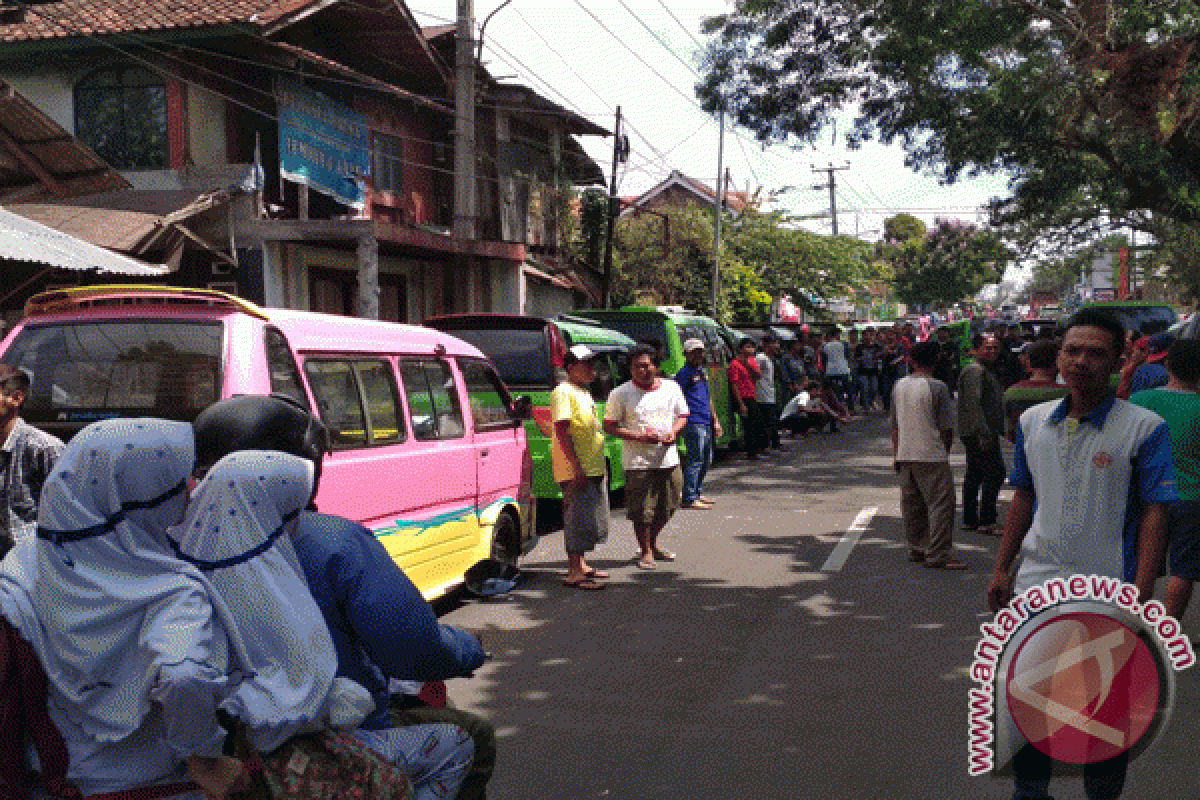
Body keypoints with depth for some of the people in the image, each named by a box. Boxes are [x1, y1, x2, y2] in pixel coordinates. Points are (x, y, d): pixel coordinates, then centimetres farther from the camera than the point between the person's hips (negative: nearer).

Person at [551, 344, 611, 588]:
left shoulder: (584, 392, 19)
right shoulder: (563, 392, -12)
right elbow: (562, 430, -20)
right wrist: (577, 467, -25)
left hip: (594, 468, 10)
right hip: (576, 469, -10)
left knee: (593, 518, 16)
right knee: (579, 519, -9)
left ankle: (581, 564, 27)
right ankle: (574, 573, -6)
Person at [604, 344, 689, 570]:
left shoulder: (671, 388, 9)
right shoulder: (621, 394, -4)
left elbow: (682, 416, 18)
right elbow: (610, 426, -5)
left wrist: (673, 432, -4)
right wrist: (639, 436, -17)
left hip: (669, 459, 5)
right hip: (638, 461, -4)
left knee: (667, 506, 12)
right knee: (641, 509, -3)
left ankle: (652, 543, 35)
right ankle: (645, 551, 14)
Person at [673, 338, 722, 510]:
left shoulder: (703, 371, 19)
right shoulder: (684, 373, -7)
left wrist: (715, 421, 22)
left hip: (706, 423, 9)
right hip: (694, 423, -9)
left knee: (706, 459, 14)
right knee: (695, 460, -9)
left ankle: (697, 493, 25)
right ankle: (689, 498, -6)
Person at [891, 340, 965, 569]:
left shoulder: (899, 386, 7)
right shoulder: (937, 387, -11)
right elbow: (946, 427, -7)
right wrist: (945, 450, 9)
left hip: (905, 455, 6)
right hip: (931, 455, -6)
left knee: (911, 504, 14)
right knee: (940, 503, -3)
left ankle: (916, 549, 22)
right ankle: (937, 554, -7)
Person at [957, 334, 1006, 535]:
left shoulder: (986, 371, 20)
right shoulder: (975, 371, -14)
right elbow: (973, 403, -22)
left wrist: (1002, 429, 27)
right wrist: (984, 433, -27)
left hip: (973, 434, 11)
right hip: (979, 433, -11)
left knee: (973, 476, 12)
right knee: (994, 473, -11)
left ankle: (969, 520, 16)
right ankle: (986, 521, -10)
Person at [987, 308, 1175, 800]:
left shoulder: (1144, 429, -11)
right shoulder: (1033, 422, 3)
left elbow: (1153, 514, -12)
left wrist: (1140, 594, -17)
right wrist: (1001, 569, 10)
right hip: (1036, 589, 5)